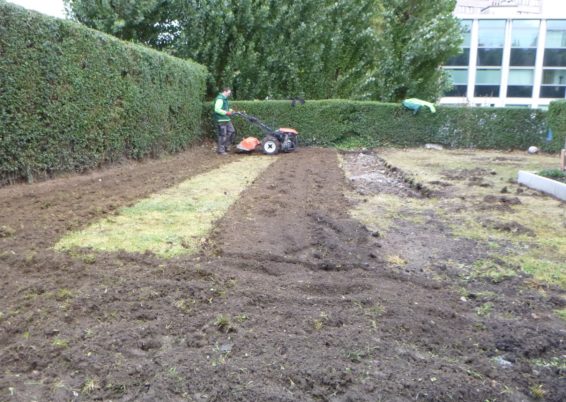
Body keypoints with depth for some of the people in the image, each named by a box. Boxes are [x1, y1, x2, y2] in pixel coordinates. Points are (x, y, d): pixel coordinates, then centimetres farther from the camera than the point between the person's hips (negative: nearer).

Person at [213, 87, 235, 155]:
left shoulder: (225, 98, 17)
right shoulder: (220, 99, -16)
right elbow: (217, 109, -25)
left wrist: (230, 110, 11)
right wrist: (226, 113, -21)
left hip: (226, 119, 10)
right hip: (221, 120, -10)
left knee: (231, 131, 13)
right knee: (222, 135, -6)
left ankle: (226, 146, 24)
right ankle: (220, 150, 4)